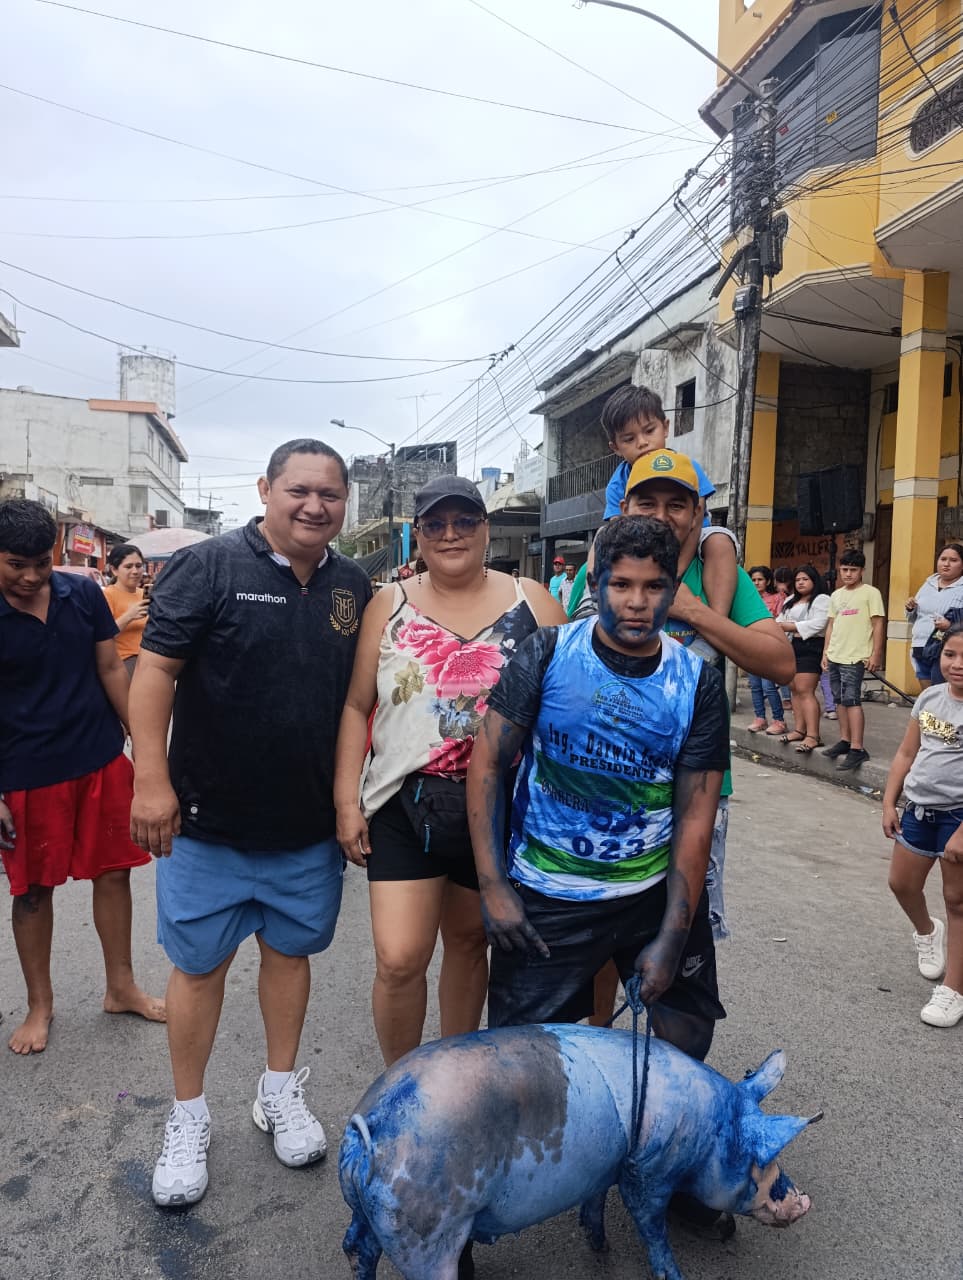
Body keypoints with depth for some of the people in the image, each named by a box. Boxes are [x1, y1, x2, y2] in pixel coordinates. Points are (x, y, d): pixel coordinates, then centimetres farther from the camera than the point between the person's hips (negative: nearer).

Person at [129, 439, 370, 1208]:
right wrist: (151, 779, -19)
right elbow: (155, 669, -13)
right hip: (209, 820, -3)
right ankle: (189, 1118, 31)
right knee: (199, 964, 10)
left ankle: (282, 1092, 39)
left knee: (290, 950, 18)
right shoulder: (210, 566, -11)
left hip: (311, 825, 4)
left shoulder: (353, 587, 2)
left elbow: (363, 694, 11)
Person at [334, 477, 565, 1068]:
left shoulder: (532, 603, 0)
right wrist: (347, 802, -1)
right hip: (405, 806, 0)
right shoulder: (389, 608, 2)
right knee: (398, 960, -4)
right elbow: (357, 707, 4)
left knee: (469, 942, 17)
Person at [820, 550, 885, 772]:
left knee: (851, 700, -11)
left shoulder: (870, 593, -4)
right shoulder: (836, 595, 15)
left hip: (854, 657, -7)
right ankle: (845, 741, 20)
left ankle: (857, 749, -10)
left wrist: (876, 654, -13)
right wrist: (825, 652, 16)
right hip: (834, 656, 7)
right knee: (840, 700, 11)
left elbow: (878, 624, -7)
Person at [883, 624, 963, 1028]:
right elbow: (906, 754, 9)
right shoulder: (929, 698, 0)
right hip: (919, 806, 6)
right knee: (902, 883, 19)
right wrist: (889, 803, 7)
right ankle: (927, 933, 50)